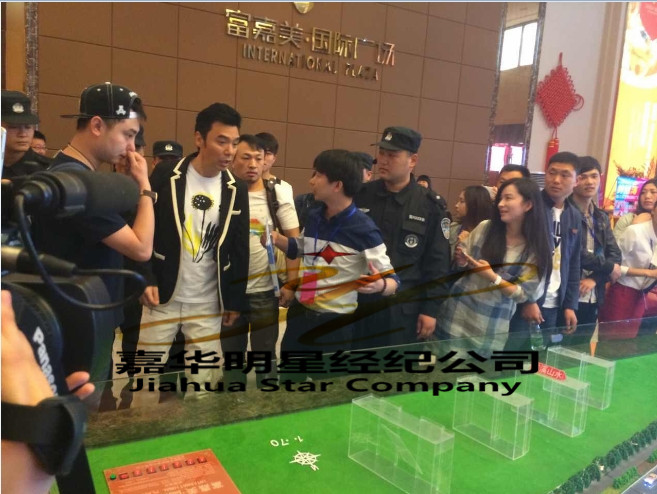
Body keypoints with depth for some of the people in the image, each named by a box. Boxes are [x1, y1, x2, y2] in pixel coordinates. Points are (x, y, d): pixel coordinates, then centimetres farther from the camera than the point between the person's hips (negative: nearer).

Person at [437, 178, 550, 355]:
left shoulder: (536, 248, -7)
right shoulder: (485, 227, -3)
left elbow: (524, 295, -8)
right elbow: (462, 262, 8)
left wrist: (492, 277, -20)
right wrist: (461, 261, -14)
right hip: (458, 313, 1)